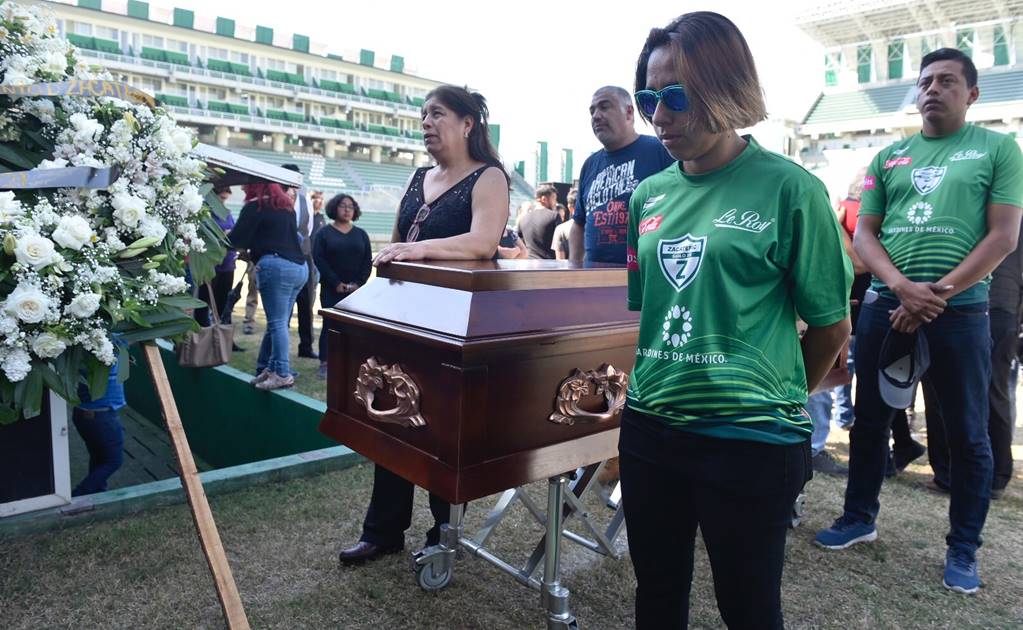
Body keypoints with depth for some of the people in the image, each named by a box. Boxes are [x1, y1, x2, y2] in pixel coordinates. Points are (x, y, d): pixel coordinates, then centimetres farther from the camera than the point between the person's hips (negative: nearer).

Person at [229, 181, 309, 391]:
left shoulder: (255, 206, 1)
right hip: (299, 266, 7)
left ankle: (282, 374, -7)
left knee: (277, 323, -6)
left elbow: (236, 240, 0)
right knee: (278, 322, 9)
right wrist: (253, 251, 28)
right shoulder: (286, 206, 22)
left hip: (276, 266, -7)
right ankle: (267, 369, 12)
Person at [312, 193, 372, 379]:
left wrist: (359, 283, -8)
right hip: (331, 289, -2)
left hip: (356, 289, 2)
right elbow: (319, 260, -6)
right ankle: (325, 364, 3)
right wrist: (336, 283, -14)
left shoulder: (361, 234, 12)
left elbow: (368, 261, 6)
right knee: (330, 324, -3)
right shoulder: (323, 233, 4)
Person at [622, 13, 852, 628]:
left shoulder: (789, 188, -10)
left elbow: (831, 324, -4)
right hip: (649, 428, 5)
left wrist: (772, 401, 7)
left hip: (751, 442, -4)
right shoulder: (649, 195, 5)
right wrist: (656, 388, 6)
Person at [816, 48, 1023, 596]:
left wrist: (937, 296, -13)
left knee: (967, 435, 6)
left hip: (960, 310, -2)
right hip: (884, 304, 3)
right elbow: (864, 233, 5)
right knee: (870, 420, 11)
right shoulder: (888, 157, 11)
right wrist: (903, 287, -12)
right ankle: (860, 516, 28)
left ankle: (963, 548, 22)